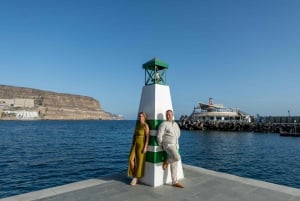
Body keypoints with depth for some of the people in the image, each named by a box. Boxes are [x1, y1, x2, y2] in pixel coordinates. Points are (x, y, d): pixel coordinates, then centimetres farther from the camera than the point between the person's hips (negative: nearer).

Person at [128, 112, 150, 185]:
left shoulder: (146, 125, -12)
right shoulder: (137, 124, 9)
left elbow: (147, 137, -15)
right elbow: (134, 134, 13)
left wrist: (145, 147, -19)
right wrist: (132, 144, 10)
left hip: (142, 144, -6)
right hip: (135, 144, 6)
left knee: (140, 161, 0)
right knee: (131, 159, -4)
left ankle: (136, 178, 14)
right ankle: (134, 176, 13)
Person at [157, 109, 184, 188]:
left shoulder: (175, 124, 11)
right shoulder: (163, 124, -12)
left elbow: (178, 132, 29)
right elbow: (159, 136, -15)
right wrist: (161, 145, -7)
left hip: (175, 146, 7)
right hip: (168, 145, -7)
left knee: (174, 164, 6)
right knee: (177, 158, -26)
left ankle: (175, 182, 14)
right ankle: (166, 161, 4)